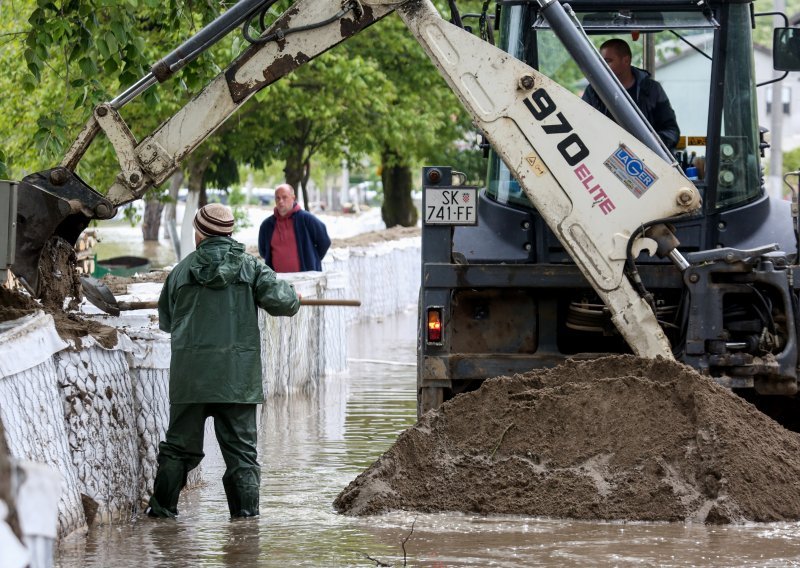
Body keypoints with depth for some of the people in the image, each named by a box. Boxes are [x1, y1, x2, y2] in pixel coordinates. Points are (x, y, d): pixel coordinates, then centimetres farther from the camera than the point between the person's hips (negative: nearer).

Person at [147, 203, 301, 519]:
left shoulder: (182, 271, 7)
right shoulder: (249, 267, 1)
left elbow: (166, 320, 15)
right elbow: (280, 301, -7)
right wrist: (292, 296, 15)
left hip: (190, 373, 1)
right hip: (239, 374, -1)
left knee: (180, 445, 10)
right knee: (241, 447, 4)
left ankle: (162, 507, 10)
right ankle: (246, 509, -1)